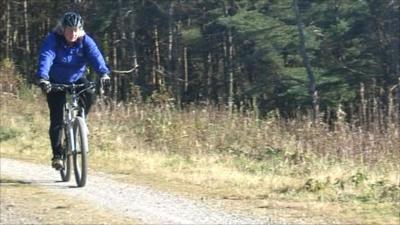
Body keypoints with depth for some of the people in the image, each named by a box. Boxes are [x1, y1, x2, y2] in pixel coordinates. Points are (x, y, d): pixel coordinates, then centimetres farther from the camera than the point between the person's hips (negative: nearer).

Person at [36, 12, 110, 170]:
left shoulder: (85, 41, -16)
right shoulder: (53, 40, -23)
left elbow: (95, 56, -31)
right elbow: (45, 58, -38)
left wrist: (104, 73, -50)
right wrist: (42, 78, -56)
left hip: (77, 79, 2)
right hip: (56, 82, -2)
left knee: (89, 95, -29)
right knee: (56, 119, -10)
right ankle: (57, 155, -2)